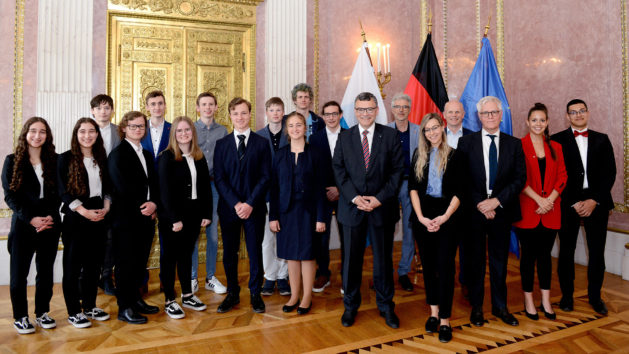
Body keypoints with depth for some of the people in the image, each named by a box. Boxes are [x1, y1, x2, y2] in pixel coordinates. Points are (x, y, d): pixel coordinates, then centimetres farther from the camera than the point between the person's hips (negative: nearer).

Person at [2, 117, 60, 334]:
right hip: (23, 225, -2)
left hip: (50, 224, 2)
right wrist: (31, 218, -13)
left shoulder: (54, 161, 7)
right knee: (19, 273, 4)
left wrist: (50, 216, -9)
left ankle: (42, 313, 22)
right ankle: (20, 317, 18)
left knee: (46, 271, 9)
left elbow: (59, 193, 6)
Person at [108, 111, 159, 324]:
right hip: (126, 219, -7)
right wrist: (142, 206, -12)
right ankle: (125, 308, 11)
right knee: (126, 263, 1)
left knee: (141, 261, 12)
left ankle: (135, 299, 26)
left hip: (145, 218, 7)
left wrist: (153, 203, -5)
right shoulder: (118, 154, -6)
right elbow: (122, 188, -15)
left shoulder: (147, 155, 16)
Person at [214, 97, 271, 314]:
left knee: (255, 252, 6)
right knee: (229, 253, 9)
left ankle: (255, 294, 21)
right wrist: (235, 203, -11)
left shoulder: (262, 143, 3)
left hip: (254, 207, -1)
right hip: (228, 207, 2)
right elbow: (219, 178, 0)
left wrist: (250, 203, -13)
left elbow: (265, 177, -3)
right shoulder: (222, 144, 7)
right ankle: (232, 294, 24)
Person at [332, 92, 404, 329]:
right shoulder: (344, 138, 5)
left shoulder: (390, 135, 1)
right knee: (351, 259, 9)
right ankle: (350, 306, 27)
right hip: (352, 206, 1)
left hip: (382, 207, -1)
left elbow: (398, 170, -2)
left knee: (383, 259, 10)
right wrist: (354, 197, -12)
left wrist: (380, 198, -12)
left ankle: (386, 306, 28)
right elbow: (339, 170, 1)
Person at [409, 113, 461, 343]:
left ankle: (445, 319, 7)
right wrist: (421, 216, -8)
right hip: (422, 216, 3)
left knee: (445, 266, -2)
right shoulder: (418, 154, 7)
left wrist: (444, 217, -14)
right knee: (428, 264, 9)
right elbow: (413, 187, 2)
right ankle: (433, 312, 22)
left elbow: (459, 191, -3)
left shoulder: (454, 155, 1)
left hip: (447, 216, -2)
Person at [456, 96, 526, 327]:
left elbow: (520, 178, -1)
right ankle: (476, 306, 22)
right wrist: (480, 204, -12)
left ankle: (500, 306, 27)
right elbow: (461, 179, -4)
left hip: (502, 211, 2)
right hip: (474, 211, -1)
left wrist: (497, 201, -13)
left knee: (500, 260, 12)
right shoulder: (466, 142, 1)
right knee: (475, 260, 8)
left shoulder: (514, 144, 5)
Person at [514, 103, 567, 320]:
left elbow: (562, 176, 7)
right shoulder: (519, 146, -2)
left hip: (550, 211, 4)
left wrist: (550, 200, -8)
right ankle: (528, 300, 16)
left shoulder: (555, 147, 11)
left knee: (545, 254, 10)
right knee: (528, 255, 4)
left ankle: (546, 301, 20)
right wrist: (538, 199, -14)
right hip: (527, 210, -3)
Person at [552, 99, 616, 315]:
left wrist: (594, 200, -8)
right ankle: (567, 295, 18)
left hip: (596, 202, 2)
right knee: (566, 251, 5)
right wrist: (574, 203, -9)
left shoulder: (602, 140, 10)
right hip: (568, 203, -2)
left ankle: (595, 296, 22)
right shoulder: (558, 140, 2)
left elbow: (610, 173, 4)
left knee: (597, 251, 6)